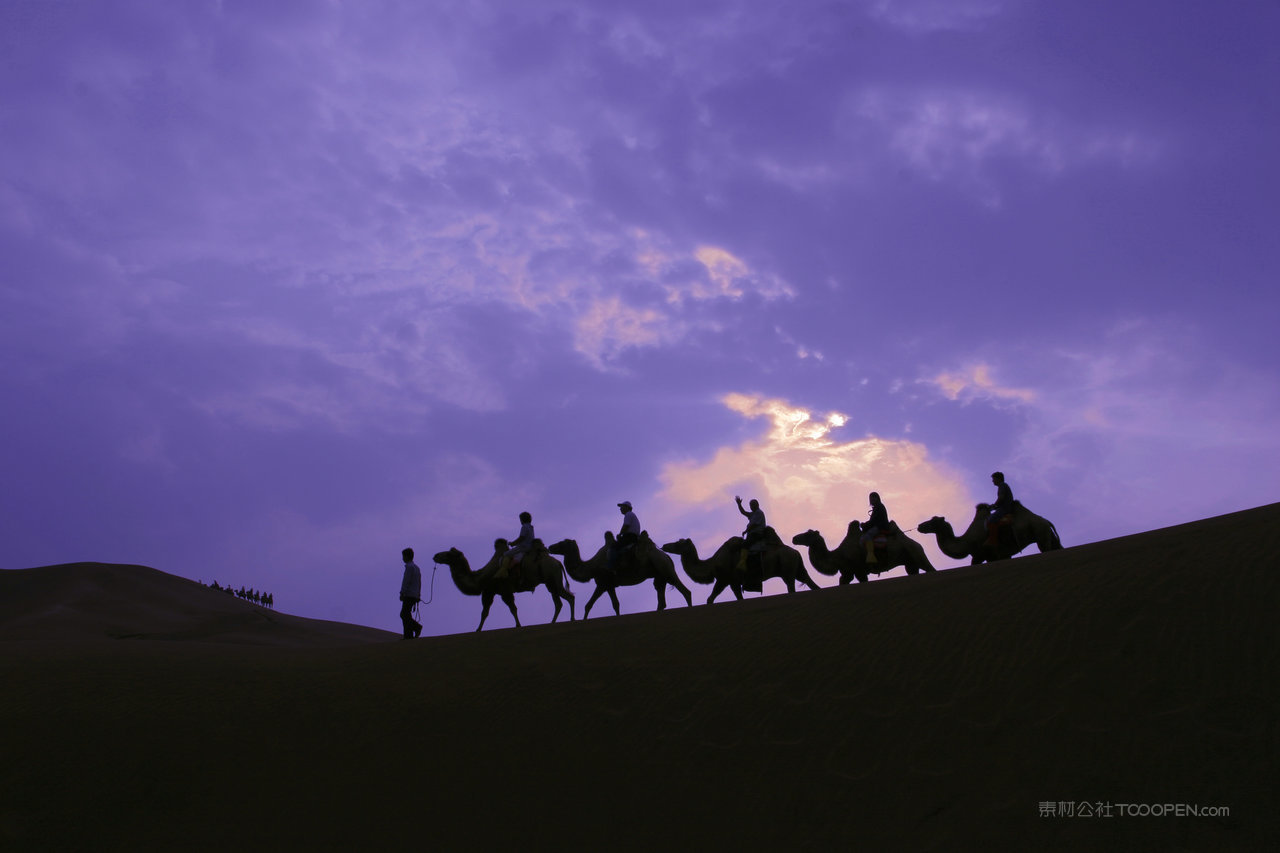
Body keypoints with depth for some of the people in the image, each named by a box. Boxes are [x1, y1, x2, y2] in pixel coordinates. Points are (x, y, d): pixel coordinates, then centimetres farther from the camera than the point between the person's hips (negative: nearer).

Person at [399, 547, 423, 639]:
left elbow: (406, 581, -16)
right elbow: (419, 583, 19)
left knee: (405, 615, -8)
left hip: (408, 595, -9)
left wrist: (402, 594, -15)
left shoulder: (409, 567, -10)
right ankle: (408, 636, 3)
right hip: (415, 596, 9)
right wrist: (418, 595, 21)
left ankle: (416, 626, -20)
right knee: (404, 615, 9)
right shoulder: (417, 567, 18)